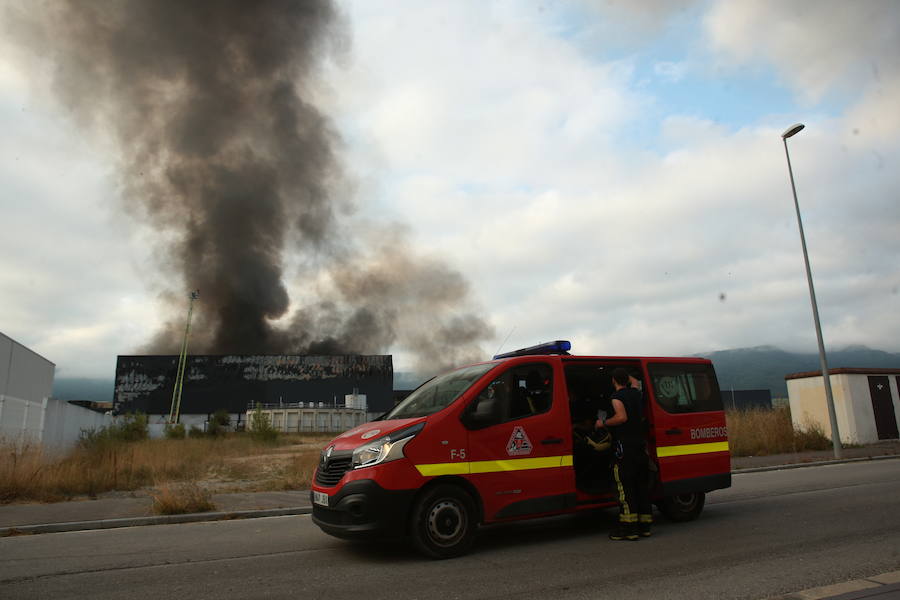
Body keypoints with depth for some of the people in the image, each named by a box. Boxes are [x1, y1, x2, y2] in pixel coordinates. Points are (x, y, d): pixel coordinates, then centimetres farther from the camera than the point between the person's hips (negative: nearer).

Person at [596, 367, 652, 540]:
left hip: (625, 447, -8)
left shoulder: (617, 397, -9)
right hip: (641, 445, 8)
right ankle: (644, 526, 17)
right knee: (641, 485, 12)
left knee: (625, 487, -5)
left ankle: (628, 528, -6)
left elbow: (622, 417, -23)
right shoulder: (636, 394, 14)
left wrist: (604, 423, -11)